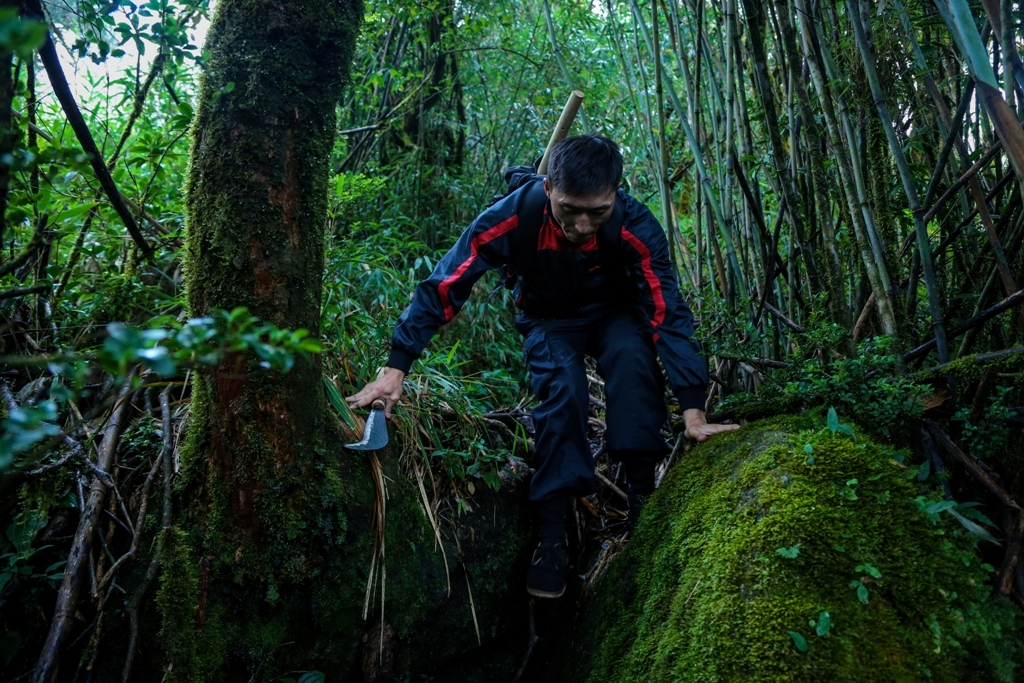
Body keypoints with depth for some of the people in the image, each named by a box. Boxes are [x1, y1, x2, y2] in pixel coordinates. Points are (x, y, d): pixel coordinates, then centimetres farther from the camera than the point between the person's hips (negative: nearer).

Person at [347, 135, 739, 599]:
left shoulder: (635, 226, -31)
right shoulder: (513, 217, -31)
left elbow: (668, 311, -28)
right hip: (548, 319, 0)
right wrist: (395, 369, -34)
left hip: (613, 312, 1)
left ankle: (642, 491, -18)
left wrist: (693, 412, -35)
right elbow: (443, 287, -28)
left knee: (632, 356, -32)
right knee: (561, 391, -28)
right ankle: (550, 536, -18)